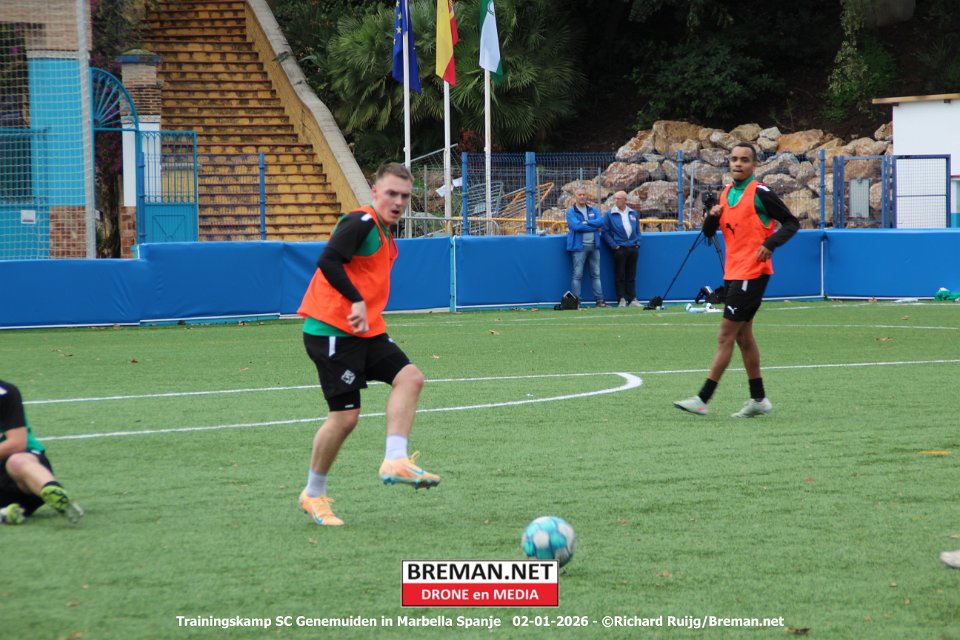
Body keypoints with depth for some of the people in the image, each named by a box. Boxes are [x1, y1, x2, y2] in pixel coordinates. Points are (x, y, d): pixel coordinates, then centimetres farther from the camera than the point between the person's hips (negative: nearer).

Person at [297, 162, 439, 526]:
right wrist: (357, 302, -31)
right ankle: (313, 495, 8)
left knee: (409, 377, -11)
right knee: (346, 415, -8)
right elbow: (328, 261, -26)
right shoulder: (361, 223, -12)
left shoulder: (385, 234, 17)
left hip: (366, 332, 9)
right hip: (331, 329, -9)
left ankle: (395, 462, -17)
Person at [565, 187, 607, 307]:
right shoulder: (571, 212, 1)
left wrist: (586, 223, -12)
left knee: (596, 274, 7)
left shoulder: (593, 211, 15)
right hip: (579, 246, -5)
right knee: (577, 275, -6)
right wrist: (594, 226, -8)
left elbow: (601, 221, -2)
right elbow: (576, 226, -14)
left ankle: (599, 299, 9)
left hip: (593, 245, 5)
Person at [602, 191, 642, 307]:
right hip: (619, 249, -3)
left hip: (633, 248, 3)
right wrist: (613, 245, -10)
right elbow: (605, 232, -2)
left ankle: (632, 299, 8)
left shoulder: (633, 214, 12)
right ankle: (622, 300, 1)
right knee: (620, 276, -2)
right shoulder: (609, 214, 0)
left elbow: (638, 230, 19)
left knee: (631, 276, 6)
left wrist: (637, 243, 6)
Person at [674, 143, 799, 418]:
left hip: (751, 273, -8)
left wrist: (769, 243, -23)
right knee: (743, 336, 12)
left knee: (726, 335, -8)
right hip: (732, 272, 8)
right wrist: (712, 216, -5)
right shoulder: (726, 193, 12)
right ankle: (758, 399, 19)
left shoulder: (759, 193, -10)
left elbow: (791, 223, -8)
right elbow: (708, 233, 17)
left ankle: (703, 399, -9)